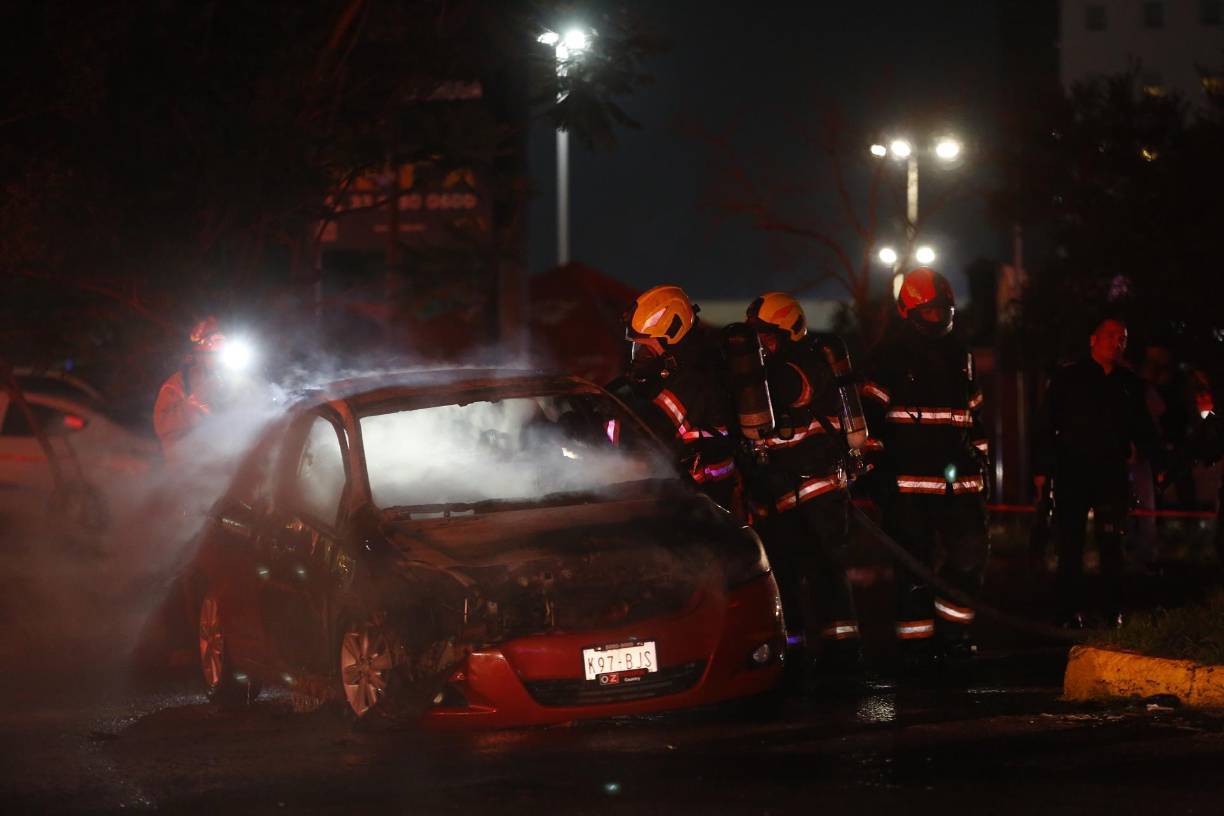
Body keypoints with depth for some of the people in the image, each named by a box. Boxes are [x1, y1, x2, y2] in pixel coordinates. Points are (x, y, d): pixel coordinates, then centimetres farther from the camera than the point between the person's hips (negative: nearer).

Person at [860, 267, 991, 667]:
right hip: (908, 480, -5)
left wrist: (980, 460, 20)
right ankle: (915, 643, 1)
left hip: (957, 478, 5)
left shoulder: (959, 355, 17)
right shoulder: (890, 355, -1)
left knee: (971, 553, -1)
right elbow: (872, 414, -3)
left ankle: (950, 629, 13)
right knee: (915, 562, -4)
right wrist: (878, 466, -8)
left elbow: (973, 413, 25)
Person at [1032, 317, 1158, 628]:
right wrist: (1041, 468, -4)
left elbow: (1144, 427, 23)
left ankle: (1112, 608, 10)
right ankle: (1070, 609, 5)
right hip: (1072, 472, -2)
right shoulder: (1068, 378, 3)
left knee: (1112, 544, 3)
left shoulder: (1130, 383, 13)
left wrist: (1139, 447, 2)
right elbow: (1045, 425, 1)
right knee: (1070, 544, 0)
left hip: (1113, 474, 2)